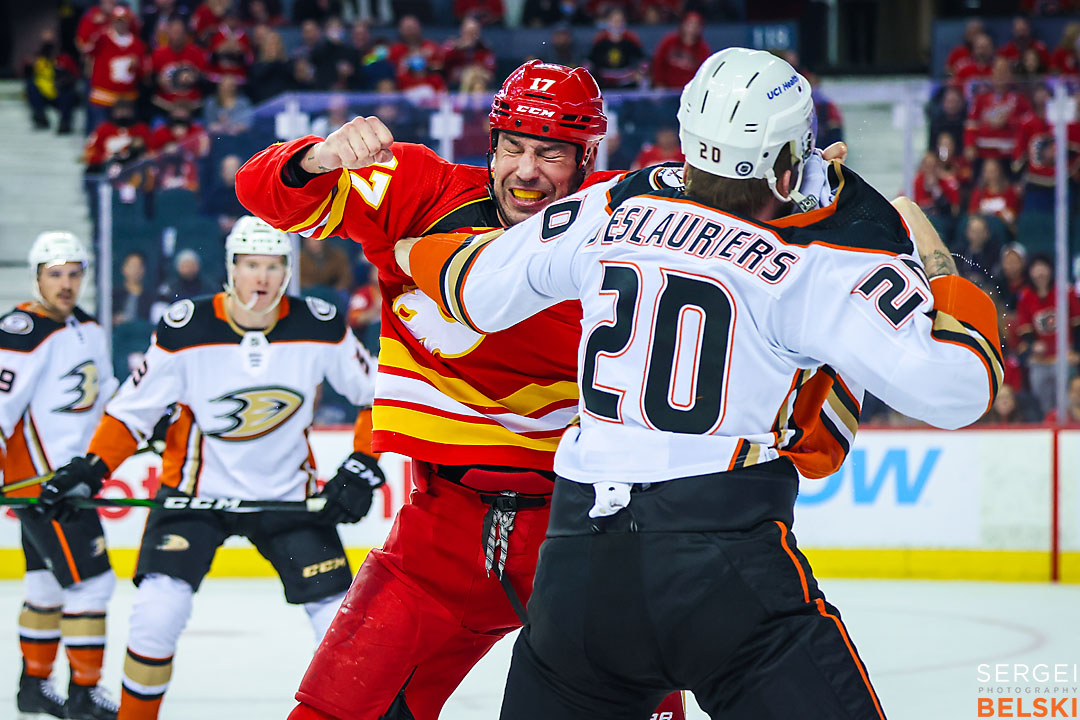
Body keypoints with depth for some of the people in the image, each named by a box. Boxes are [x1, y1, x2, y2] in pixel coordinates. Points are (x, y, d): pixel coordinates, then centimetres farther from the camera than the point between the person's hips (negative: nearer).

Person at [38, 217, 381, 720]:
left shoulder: (319, 329, -12)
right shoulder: (187, 330, -16)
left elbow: (376, 394, 0)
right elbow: (132, 408, -6)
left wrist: (362, 468, -11)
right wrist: (87, 471, -16)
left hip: (288, 493, 2)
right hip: (196, 489, -2)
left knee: (340, 612, -5)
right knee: (159, 607, -19)